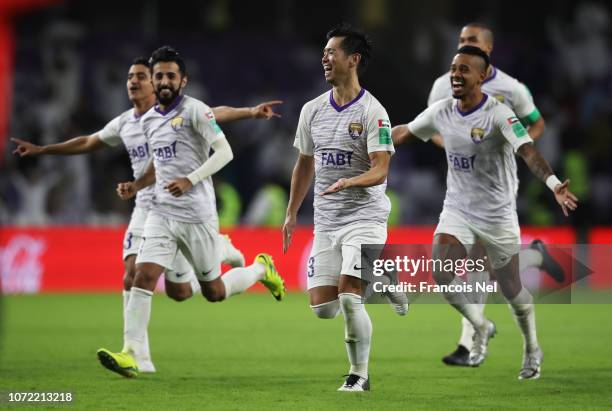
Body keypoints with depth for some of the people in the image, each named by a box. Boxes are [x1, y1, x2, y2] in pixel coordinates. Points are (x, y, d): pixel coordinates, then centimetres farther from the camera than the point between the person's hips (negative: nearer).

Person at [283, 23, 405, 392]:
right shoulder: (312, 110, 9)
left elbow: (380, 170, -16)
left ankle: (360, 375, -1)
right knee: (322, 307, -2)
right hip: (326, 221, 6)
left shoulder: (372, 112, -10)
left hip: (364, 218, -6)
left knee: (349, 297, -18)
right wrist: (291, 214, 19)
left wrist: (349, 182, -35)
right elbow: (305, 164, 20)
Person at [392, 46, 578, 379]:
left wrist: (553, 184, -49)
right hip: (457, 209, 4)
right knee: (442, 276, -14)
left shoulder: (498, 115, -19)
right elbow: (404, 132, 15)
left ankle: (532, 349, 32)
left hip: (497, 213, -4)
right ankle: (481, 328, 14)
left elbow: (528, 151, -32)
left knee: (511, 289, 4)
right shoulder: (442, 111, -2)